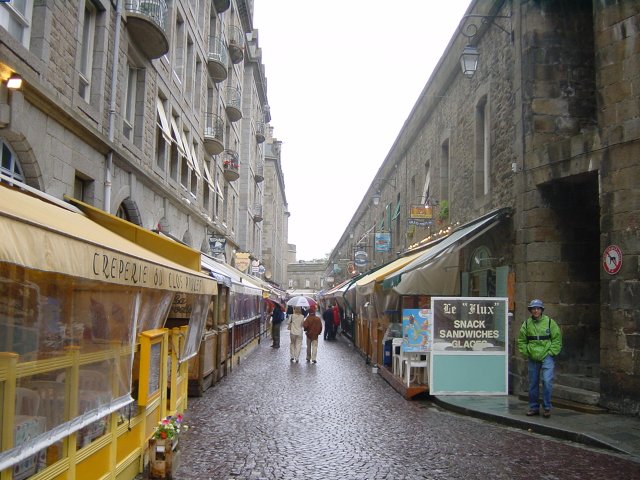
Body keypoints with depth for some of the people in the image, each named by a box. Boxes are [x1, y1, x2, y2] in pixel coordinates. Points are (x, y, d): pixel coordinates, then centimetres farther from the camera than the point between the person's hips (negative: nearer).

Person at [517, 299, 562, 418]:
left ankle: (547, 408, 0)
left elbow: (557, 339, 1)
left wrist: (551, 352, -5)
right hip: (532, 358, 3)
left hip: (547, 357, -3)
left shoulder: (550, 322, -3)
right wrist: (526, 353, 3)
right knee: (533, 383, 10)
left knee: (547, 381, -13)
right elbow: (521, 340, 12)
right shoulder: (527, 323, 4)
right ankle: (534, 407, 22)